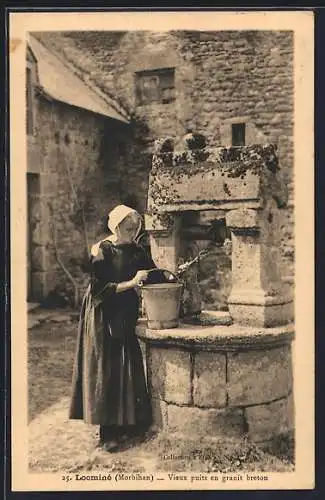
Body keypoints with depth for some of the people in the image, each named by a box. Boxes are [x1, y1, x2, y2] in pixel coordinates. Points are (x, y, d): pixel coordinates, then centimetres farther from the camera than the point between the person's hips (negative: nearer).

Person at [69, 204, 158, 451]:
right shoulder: (102, 251, -11)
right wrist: (131, 283, -22)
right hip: (104, 318, -5)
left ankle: (130, 423, 18)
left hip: (126, 317, 5)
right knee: (107, 371, -2)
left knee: (130, 369, 6)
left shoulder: (137, 251, 7)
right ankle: (108, 432, 4)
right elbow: (99, 289, -17)